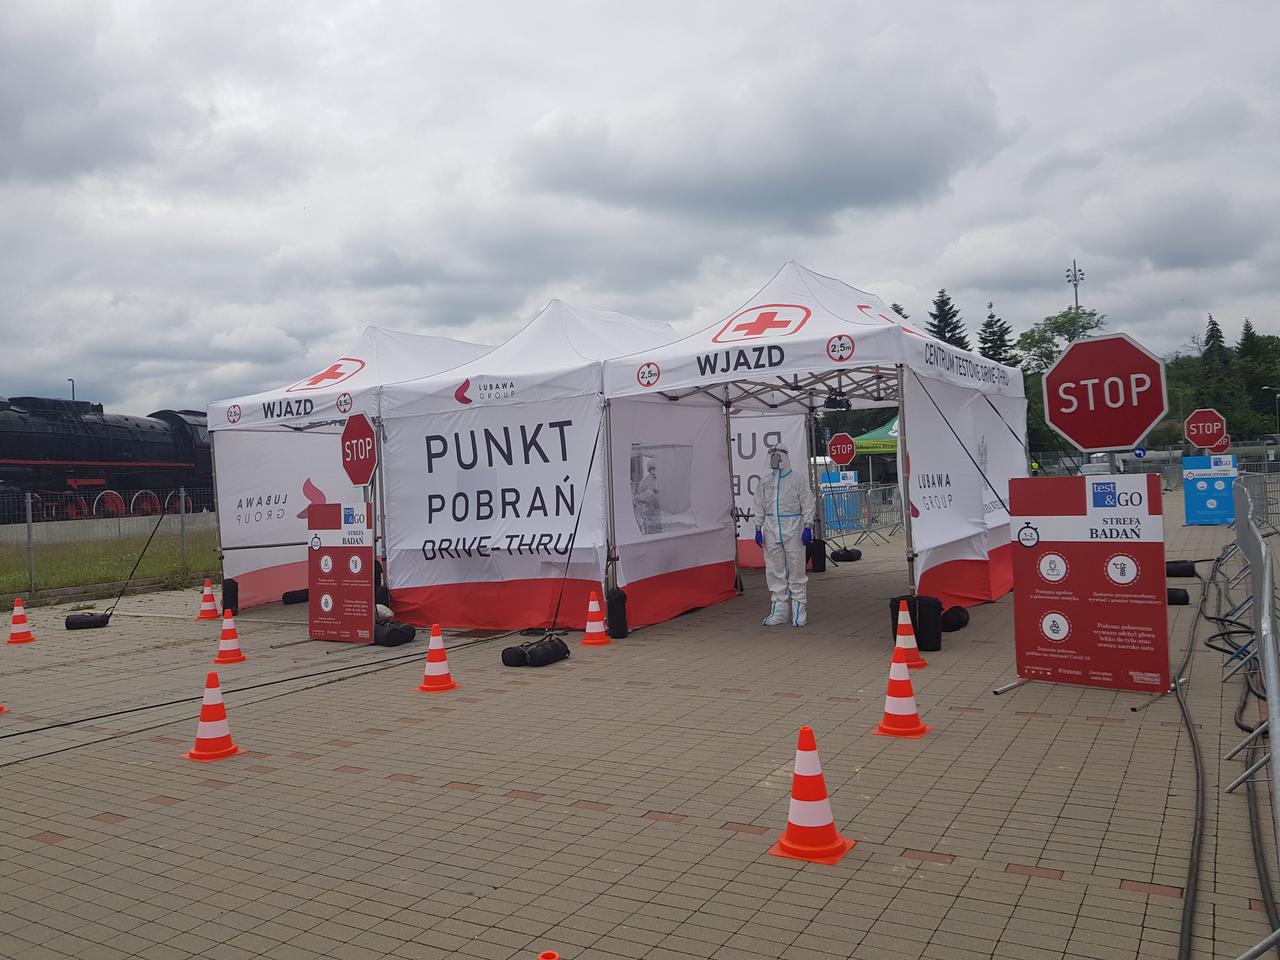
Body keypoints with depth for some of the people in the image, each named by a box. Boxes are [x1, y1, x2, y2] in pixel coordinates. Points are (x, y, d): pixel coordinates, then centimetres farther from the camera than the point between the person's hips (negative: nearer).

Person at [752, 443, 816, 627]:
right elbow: (759, 506, 13)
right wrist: (758, 528, 7)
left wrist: (808, 527, -10)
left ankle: (799, 611, 6)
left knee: (796, 570, -2)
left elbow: (807, 504, -3)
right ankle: (779, 611, 15)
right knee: (774, 572, 7)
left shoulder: (797, 479, 0)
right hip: (771, 530, 4)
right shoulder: (764, 481, 11)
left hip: (793, 529, -4)